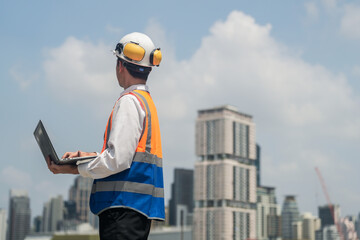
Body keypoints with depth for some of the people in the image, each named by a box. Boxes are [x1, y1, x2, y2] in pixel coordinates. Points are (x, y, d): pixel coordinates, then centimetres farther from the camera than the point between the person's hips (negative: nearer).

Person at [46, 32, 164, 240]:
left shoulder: (129, 101, -10)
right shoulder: (146, 100, 20)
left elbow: (118, 160, -18)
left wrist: (76, 169, -8)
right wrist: (88, 156, 14)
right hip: (141, 207, 10)